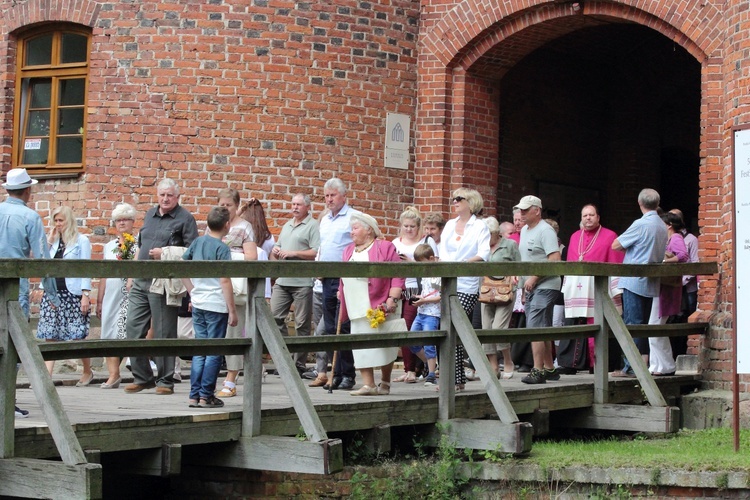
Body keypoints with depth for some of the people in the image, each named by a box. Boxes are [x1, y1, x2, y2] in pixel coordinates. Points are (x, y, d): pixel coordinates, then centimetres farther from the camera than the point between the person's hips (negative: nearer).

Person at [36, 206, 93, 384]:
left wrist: (86, 295, -11)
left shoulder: (81, 241, 0)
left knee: (78, 336, 0)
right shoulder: (53, 241, 15)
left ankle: (87, 371, 18)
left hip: (73, 294, -5)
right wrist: (49, 240, 4)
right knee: (50, 336, -1)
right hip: (53, 293, 5)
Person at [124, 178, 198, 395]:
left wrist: (165, 253, -17)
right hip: (140, 281, 6)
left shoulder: (185, 219, -2)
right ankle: (142, 377, 13)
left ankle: (165, 380, 8)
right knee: (133, 328, 3)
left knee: (164, 333, -1)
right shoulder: (150, 215, 18)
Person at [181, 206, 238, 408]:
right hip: (217, 306, -6)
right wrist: (232, 311, -12)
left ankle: (195, 395, 11)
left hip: (198, 305, 6)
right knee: (214, 352, 2)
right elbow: (225, 281, -15)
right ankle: (206, 396, 2)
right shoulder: (222, 248, -11)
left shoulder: (197, 242, 7)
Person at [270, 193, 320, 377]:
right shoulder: (287, 226, 21)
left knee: (302, 324, -1)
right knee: (275, 317, 1)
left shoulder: (313, 226, -4)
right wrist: (275, 251, 7)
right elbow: (278, 248, 29)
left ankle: (299, 365, 4)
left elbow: (317, 252, -15)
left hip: (302, 282, -7)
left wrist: (294, 253, -15)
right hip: (282, 281, 7)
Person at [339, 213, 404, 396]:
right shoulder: (348, 251, 16)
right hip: (358, 310, 6)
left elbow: (398, 276, -10)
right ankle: (368, 384, 1)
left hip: (379, 308, -6)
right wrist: (341, 293, 17)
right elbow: (343, 279, 24)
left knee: (384, 346, 2)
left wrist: (392, 300, -17)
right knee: (361, 347, 0)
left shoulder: (385, 248, -4)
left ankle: (385, 383, 13)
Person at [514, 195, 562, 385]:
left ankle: (538, 370, -15)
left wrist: (534, 278, -21)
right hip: (531, 288, 9)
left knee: (535, 328, -16)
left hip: (545, 286, -9)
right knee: (542, 330, 13)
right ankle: (550, 368, 20)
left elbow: (555, 260, -20)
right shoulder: (524, 231, 17)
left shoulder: (545, 231, -12)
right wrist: (524, 282, 15)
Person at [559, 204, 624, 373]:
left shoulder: (609, 236, 4)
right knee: (573, 325, -1)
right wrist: (566, 287, 13)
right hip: (576, 288, 4)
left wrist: (616, 290, -9)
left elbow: (616, 264, -1)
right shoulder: (575, 237, 19)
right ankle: (570, 363, 0)